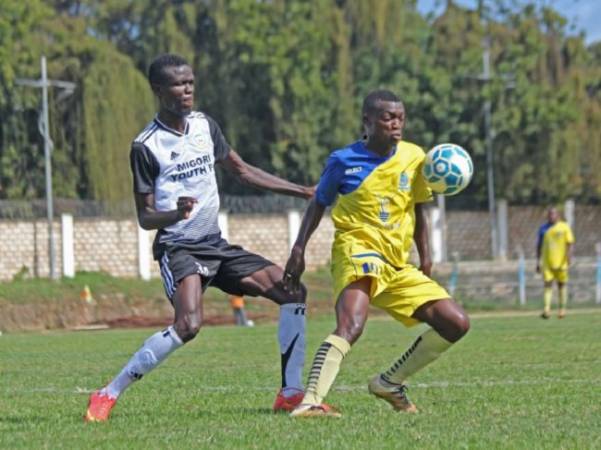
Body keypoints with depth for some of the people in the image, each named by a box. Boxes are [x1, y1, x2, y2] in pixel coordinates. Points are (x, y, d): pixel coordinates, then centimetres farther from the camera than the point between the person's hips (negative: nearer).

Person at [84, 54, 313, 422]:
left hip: (216, 245, 7)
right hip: (177, 249, -7)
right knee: (189, 325, -30)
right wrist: (175, 213, -31)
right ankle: (108, 395, -20)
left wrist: (303, 192, 17)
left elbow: (242, 171, 20)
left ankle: (291, 393, 5)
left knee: (292, 292, -2)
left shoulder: (204, 125, 7)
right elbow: (145, 217, -8)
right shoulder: (146, 146, -11)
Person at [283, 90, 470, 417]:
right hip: (356, 251, -6)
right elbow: (319, 203, 10)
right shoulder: (344, 161, -3)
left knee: (456, 323, 2)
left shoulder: (414, 157, 8)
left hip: (398, 266, 6)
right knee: (351, 326, -34)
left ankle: (390, 383, 14)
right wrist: (298, 250, 3)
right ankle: (311, 400, -42)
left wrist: (424, 256, 14)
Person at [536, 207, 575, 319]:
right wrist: (538, 262, 10)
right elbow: (539, 245, 14)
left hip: (561, 262, -2)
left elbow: (570, 243, -4)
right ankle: (547, 309, -15)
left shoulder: (564, 227, -1)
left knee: (562, 284, 7)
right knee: (548, 284, -8)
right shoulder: (543, 228, 9)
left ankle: (562, 309, 17)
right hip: (547, 262, 2)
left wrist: (568, 256, -19)